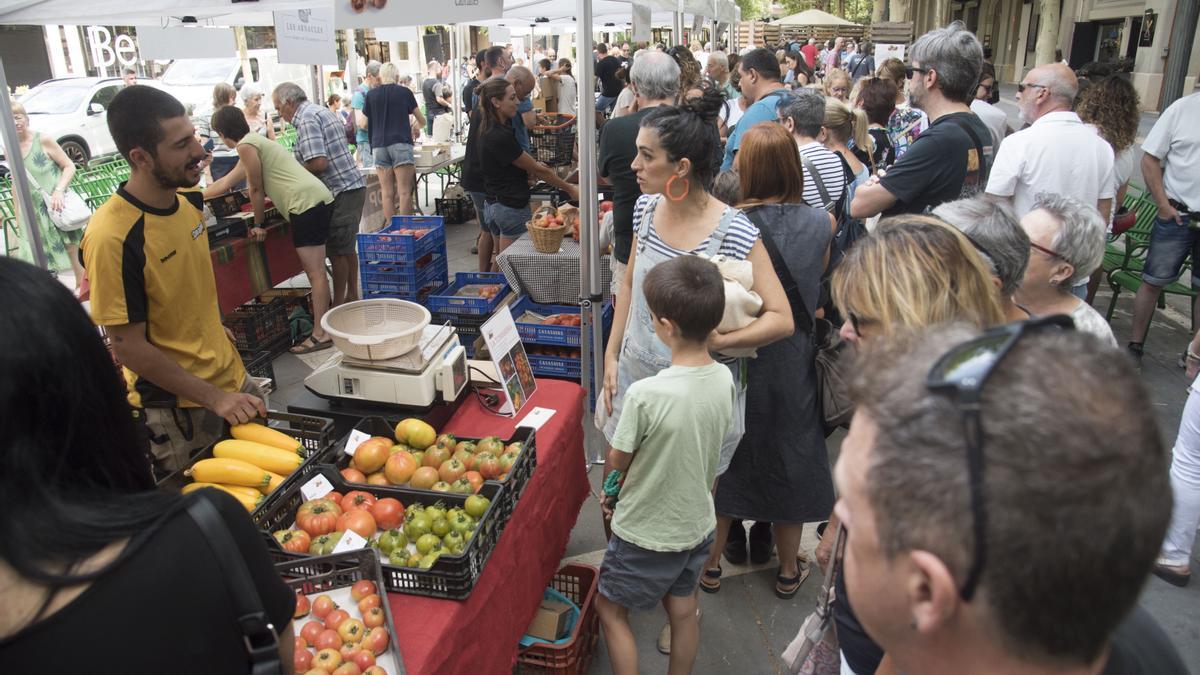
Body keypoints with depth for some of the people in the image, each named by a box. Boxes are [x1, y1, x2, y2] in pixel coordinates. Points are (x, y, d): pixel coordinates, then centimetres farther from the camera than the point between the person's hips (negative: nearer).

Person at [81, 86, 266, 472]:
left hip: (231, 378, 7)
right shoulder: (112, 237, -24)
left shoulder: (188, 200, -1)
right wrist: (214, 398, -19)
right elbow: (129, 347, -19)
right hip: (176, 411, -7)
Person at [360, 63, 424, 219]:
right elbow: (422, 121, 16)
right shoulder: (405, 92, 6)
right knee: (404, 191, -6)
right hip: (401, 144, -3)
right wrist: (414, 127, 37)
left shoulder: (371, 95, 9)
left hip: (379, 145, 3)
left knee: (386, 192, 4)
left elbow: (364, 124, 14)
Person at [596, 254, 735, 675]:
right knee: (684, 612, 24)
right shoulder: (724, 380, -13)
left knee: (610, 609, 18)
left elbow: (616, 462, -15)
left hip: (647, 533, -5)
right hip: (698, 523, 6)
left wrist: (608, 494, 6)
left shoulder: (646, 395, -32)